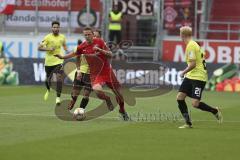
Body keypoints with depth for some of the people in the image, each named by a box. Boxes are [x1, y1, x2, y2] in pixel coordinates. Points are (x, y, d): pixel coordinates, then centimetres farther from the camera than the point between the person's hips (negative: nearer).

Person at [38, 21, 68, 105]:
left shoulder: (62, 37, 2)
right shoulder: (48, 37, -9)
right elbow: (39, 48, -10)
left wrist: (67, 50, 3)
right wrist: (49, 49, -22)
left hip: (58, 61, 1)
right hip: (49, 61, 0)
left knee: (59, 78, -19)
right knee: (48, 79, 13)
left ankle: (58, 97, -17)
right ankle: (48, 90, 48)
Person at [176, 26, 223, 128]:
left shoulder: (191, 46, -17)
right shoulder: (193, 44, 13)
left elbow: (192, 64, -21)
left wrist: (184, 72, -7)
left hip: (198, 77, -10)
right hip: (190, 77, 10)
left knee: (195, 103, -14)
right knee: (180, 97, 0)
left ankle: (215, 111, 11)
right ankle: (188, 123, 5)